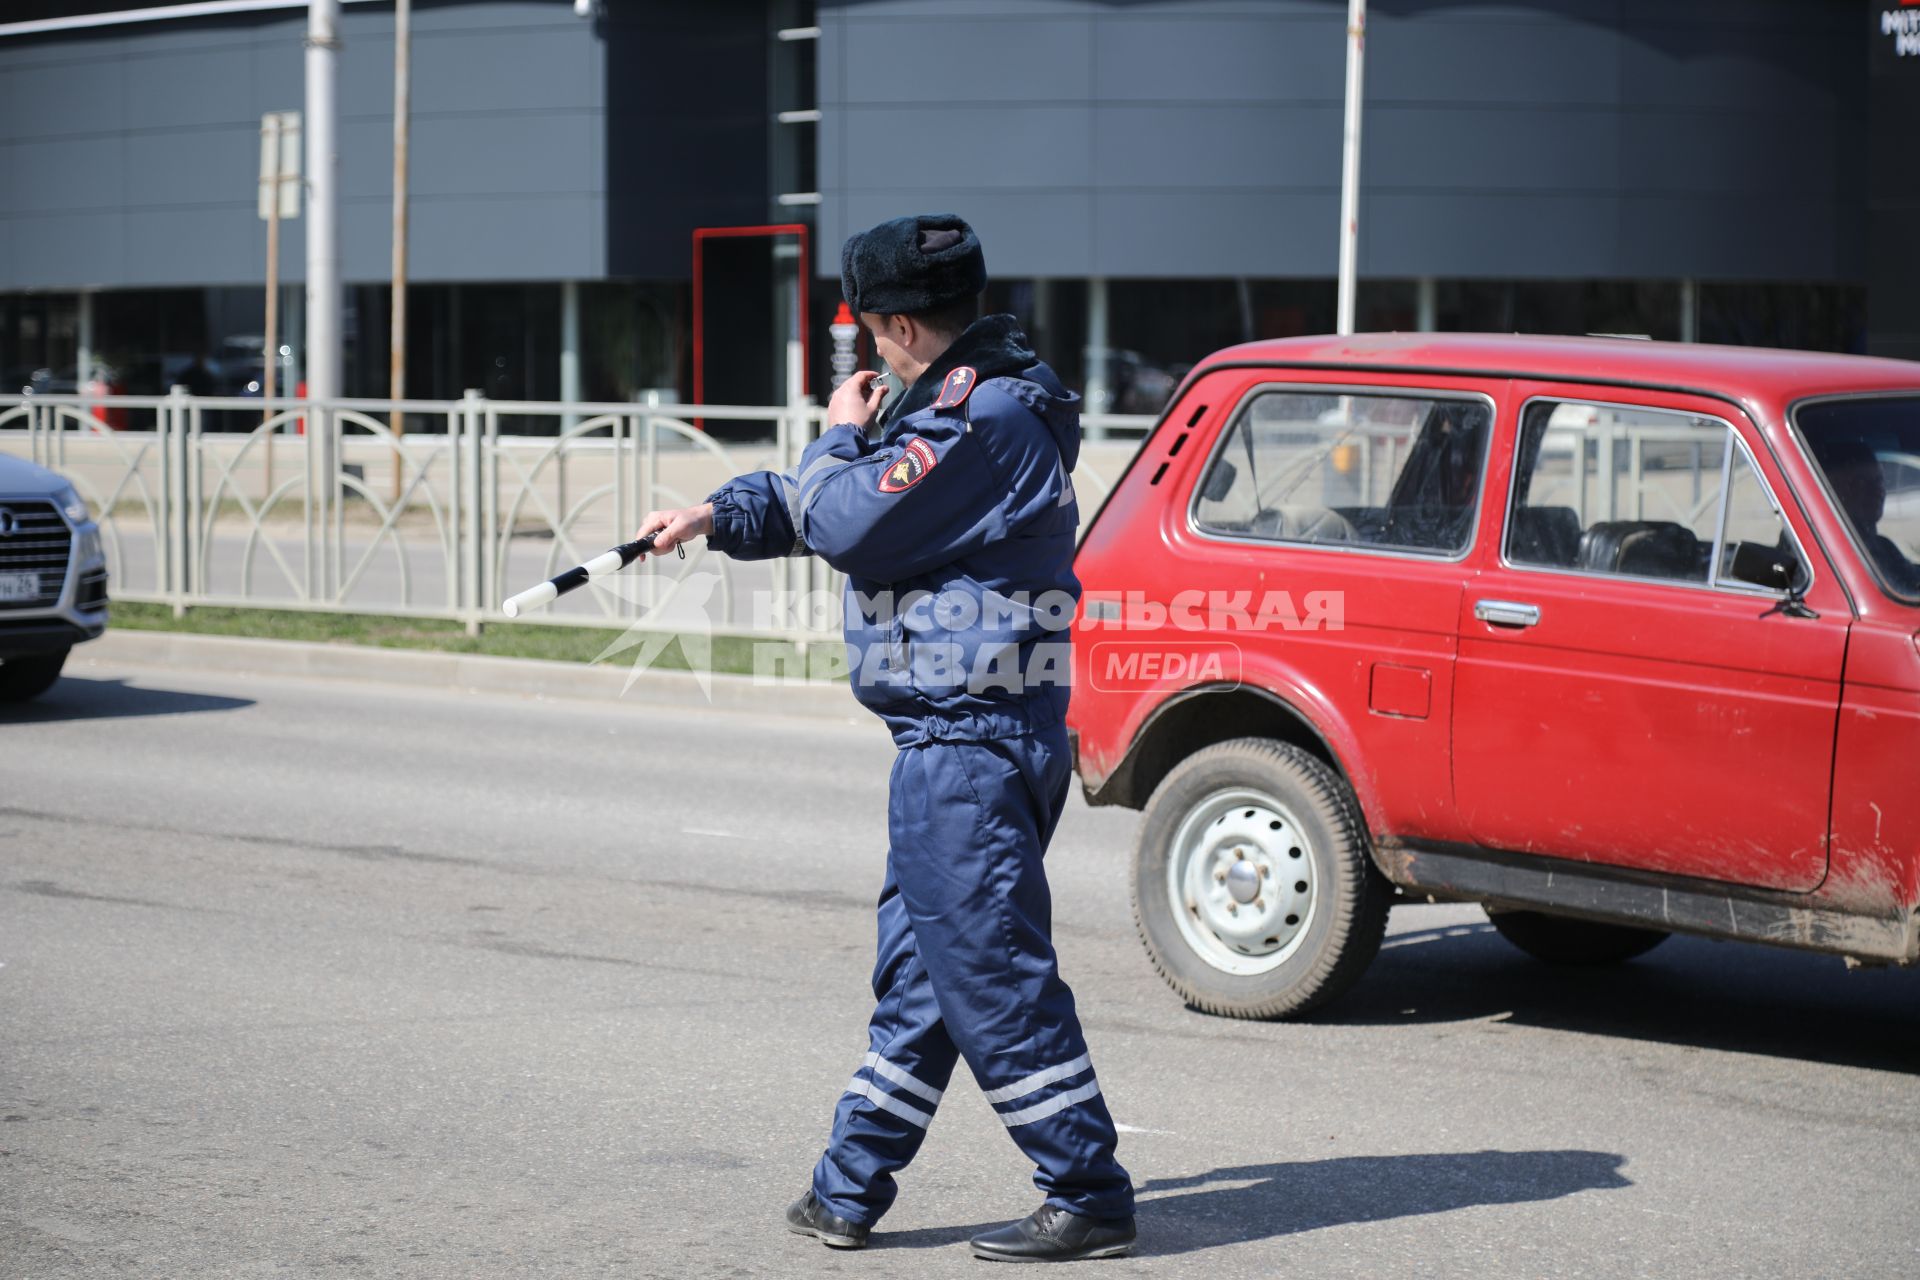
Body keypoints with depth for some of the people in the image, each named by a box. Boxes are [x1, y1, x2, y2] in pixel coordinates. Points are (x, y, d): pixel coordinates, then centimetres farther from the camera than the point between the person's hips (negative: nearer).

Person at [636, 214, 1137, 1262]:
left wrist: (839, 439, 2)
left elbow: (847, 523, -17)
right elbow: (827, 504, 28)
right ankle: (849, 1192, 23)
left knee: (995, 975, -7)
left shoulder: (985, 419, -17)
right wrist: (717, 515, 25)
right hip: (957, 743, 11)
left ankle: (1089, 1197, -1)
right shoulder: (974, 402, 17)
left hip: (968, 747, -11)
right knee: (917, 972, 15)